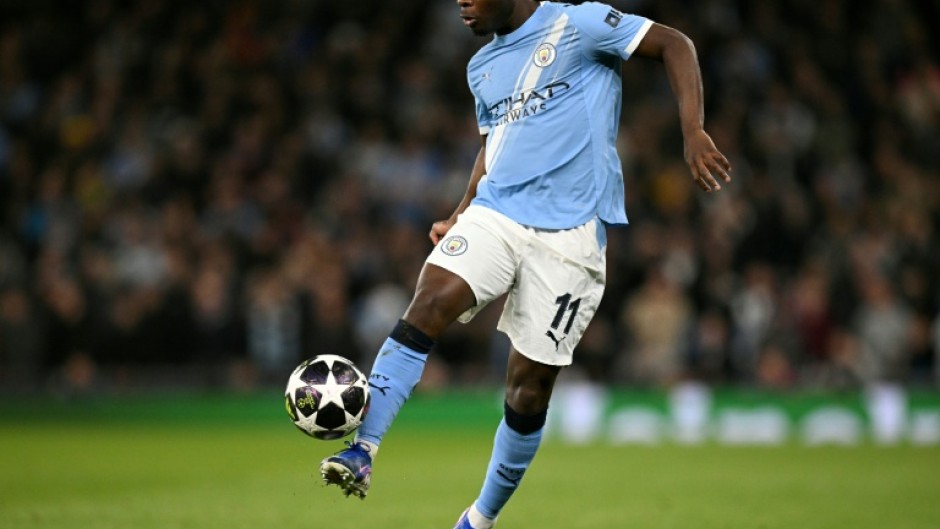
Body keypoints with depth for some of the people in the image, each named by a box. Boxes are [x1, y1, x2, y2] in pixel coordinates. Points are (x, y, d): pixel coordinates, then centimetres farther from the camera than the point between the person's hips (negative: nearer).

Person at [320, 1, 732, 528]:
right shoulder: (483, 67, 16)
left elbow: (675, 44, -5)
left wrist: (694, 133, -15)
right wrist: (462, 216, 15)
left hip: (568, 235, -5)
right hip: (494, 215, 5)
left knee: (531, 382, 0)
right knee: (427, 306, -22)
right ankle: (363, 452, -26)